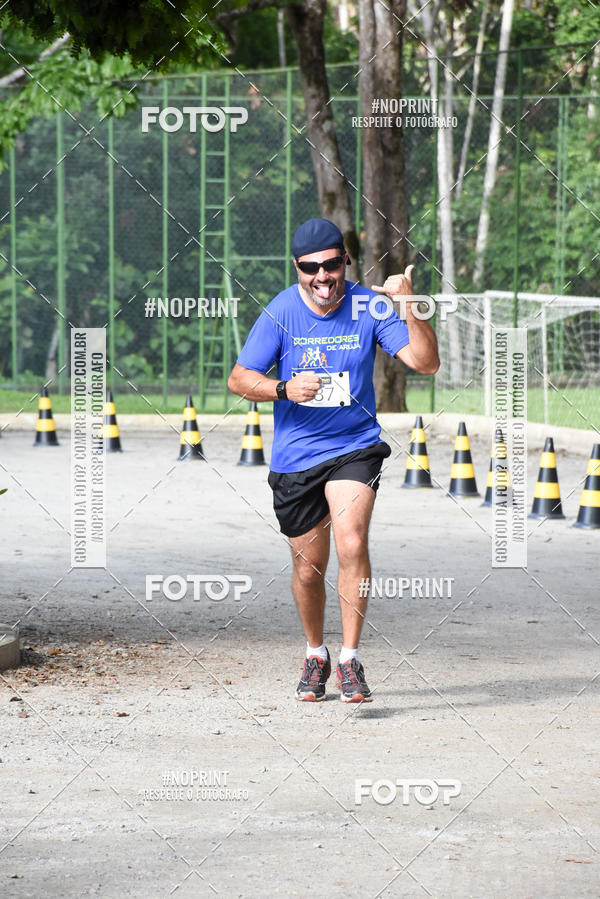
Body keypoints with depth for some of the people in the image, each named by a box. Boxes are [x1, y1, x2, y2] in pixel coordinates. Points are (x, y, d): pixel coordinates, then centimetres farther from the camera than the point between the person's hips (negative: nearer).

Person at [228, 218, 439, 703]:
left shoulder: (369, 307, -8)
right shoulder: (281, 312, -9)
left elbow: (426, 362, -15)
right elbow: (239, 379, -4)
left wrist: (409, 307, -29)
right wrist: (284, 389, -23)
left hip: (354, 448, -1)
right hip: (295, 457, 1)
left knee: (352, 544, -22)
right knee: (309, 568, 9)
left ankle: (350, 660, -12)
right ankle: (315, 656, 34)